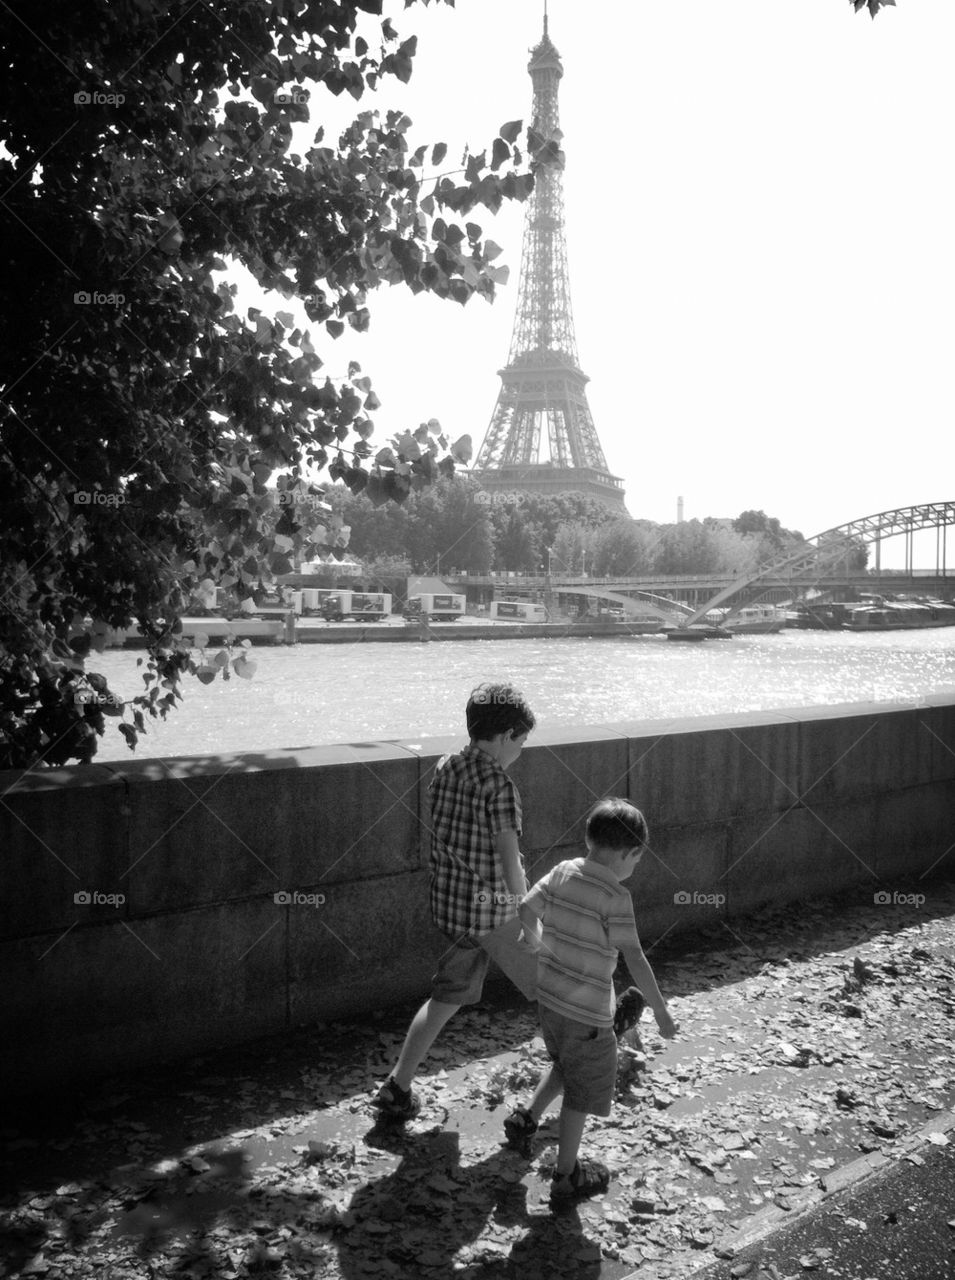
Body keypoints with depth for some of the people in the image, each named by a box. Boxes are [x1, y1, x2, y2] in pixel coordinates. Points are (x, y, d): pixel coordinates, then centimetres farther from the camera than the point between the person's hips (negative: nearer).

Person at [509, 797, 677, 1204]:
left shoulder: (562, 872, -3)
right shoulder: (615, 897, -22)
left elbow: (526, 909, 7)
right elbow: (634, 957, -24)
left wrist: (537, 940, 27)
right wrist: (660, 1010, -16)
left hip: (549, 998, 6)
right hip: (588, 1013, -6)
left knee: (566, 1066, 32)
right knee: (581, 1094, 12)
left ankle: (527, 1117, 34)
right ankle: (566, 1176, 24)